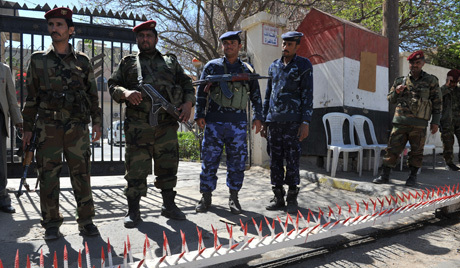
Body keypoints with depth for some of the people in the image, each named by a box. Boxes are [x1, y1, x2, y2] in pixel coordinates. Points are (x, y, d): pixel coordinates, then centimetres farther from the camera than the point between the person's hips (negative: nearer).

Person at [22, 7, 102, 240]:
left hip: (77, 127, 0)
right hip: (48, 127, 1)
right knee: (48, 176, 3)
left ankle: (86, 221, 13)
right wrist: (28, 127, 6)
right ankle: (51, 224, 16)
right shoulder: (38, 60, 10)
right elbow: (31, 96, 10)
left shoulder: (82, 61, 9)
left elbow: (92, 94, 11)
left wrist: (96, 122, 3)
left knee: (81, 174, 2)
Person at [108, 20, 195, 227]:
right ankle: (133, 210, 14)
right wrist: (125, 93, -13)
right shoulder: (128, 63, 15)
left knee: (168, 167, 8)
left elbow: (187, 84, 17)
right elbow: (113, 86, 9)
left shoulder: (171, 62, 19)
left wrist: (188, 103, -1)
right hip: (138, 126, -1)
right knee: (136, 168, 0)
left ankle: (169, 205, 23)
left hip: (167, 126, 2)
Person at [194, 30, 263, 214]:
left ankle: (233, 198, 18)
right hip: (214, 122, -1)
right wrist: (199, 115, -2)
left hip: (238, 123, 1)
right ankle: (206, 197, 15)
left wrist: (258, 117, 7)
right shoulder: (212, 66, 9)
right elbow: (201, 92, 7)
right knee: (209, 160, 1)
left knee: (237, 162, 3)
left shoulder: (247, 69, 14)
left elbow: (256, 96, 17)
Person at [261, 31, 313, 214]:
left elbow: (307, 95, -4)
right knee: (275, 160, 6)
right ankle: (278, 198, 16)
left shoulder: (304, 66, 3)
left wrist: (306, 122, -13)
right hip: (274, 121, 5)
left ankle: (292, 199, 11)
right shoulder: (274, 66, 16)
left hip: (293, 121, -4)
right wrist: (264, 122, 15)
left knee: (292, 160, -2)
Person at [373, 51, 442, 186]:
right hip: (400, 122, 1)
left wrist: (435, 122, 2)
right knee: (392, 148, 0)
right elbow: (390, 99, 18)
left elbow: (437, 103, 7)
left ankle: (413, 177, 19)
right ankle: (385, 175, 7)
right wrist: (396, 92, -4)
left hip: (419, 125, -1)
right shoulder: (400, 81, 11)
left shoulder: (431, 81, 7)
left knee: (416, 152, 5)